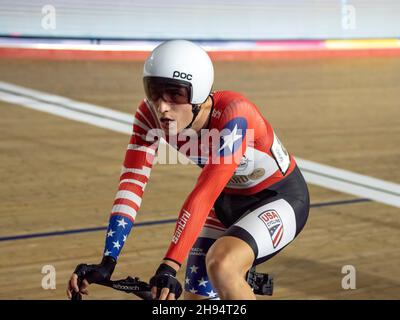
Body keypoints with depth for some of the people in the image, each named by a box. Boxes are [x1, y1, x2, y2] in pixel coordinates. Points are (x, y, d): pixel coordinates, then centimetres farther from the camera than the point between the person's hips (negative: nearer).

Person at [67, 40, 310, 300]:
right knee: (197, 295, -1)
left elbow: (204, 195, -42)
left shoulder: (232, 115, -34)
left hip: (279, 199, -6)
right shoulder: (151, 114, -20)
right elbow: (132, 183, -25)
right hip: (227, 201, 6)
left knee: (221, 264, -32)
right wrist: (107, 262, -34)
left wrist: (169, 267, -48)